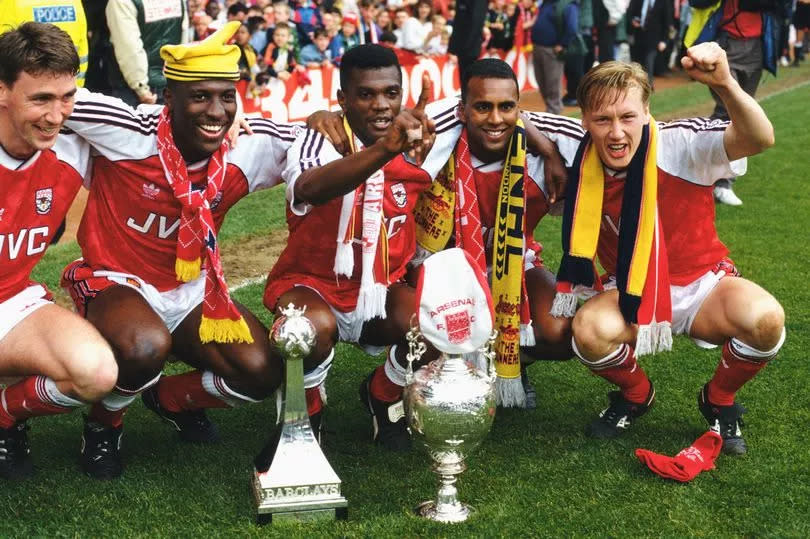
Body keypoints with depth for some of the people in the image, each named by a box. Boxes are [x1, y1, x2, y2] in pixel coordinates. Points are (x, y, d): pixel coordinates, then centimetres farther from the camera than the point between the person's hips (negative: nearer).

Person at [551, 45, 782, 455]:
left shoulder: (680, 145, -22)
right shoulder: (582, 163, -12)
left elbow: (759, 139, -40)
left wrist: (725, 85, -56)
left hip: (701, 285, -1)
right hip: (630, 294, 2)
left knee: (765, 319, -33)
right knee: (591, 332, -33)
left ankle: (719, 401, 1)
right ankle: (635, 394, 5)